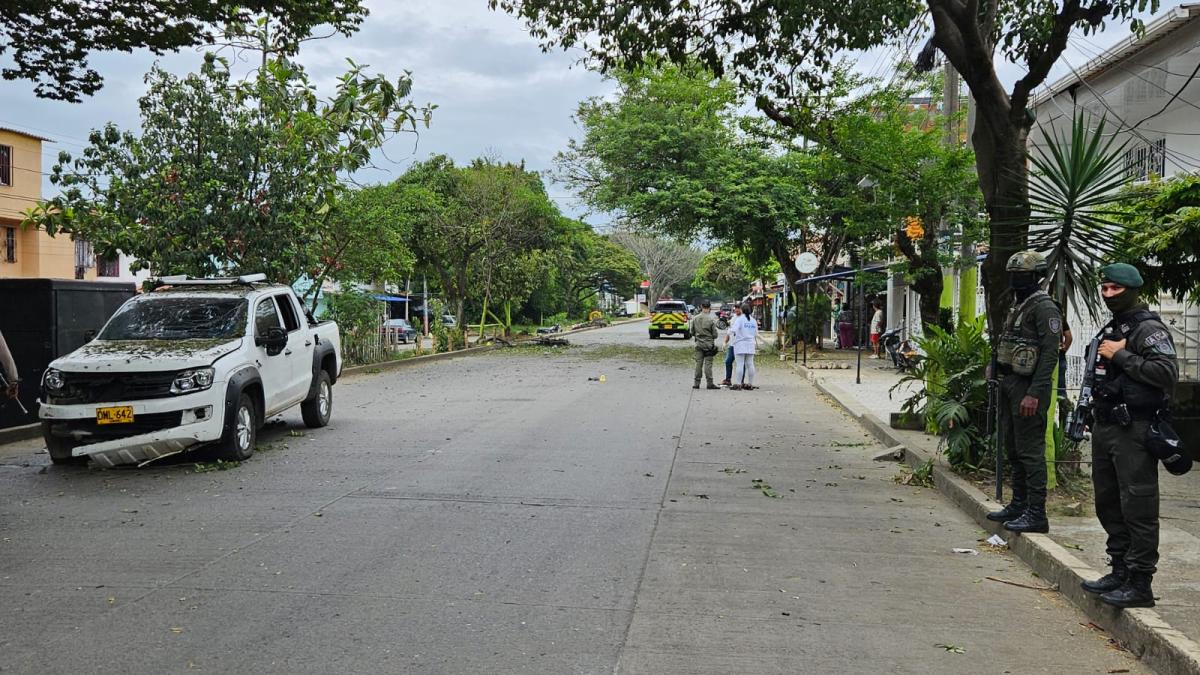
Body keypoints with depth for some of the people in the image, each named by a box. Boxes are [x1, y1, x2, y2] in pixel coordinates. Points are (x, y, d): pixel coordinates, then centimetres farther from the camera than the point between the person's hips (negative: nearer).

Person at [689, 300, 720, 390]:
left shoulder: (695, 318, -1)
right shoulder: (711, 319, -11)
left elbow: (691, 331, 6)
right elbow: (715, 334, -7)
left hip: (698, 344, 3)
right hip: (709, 344, -3)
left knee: (698, 363, 7)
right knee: (708, 363, -2)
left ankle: (696, 383, 8)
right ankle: (710, 383, -3)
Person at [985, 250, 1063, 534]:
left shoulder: (1044, 307, -13)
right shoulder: (1017, 305, 18)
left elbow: (1050, 354, -19)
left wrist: (1034, 394, -24)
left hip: (1028, 387, -10)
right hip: (1009, 384, 10)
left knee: (1030, 452, -7)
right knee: (1013, 449, 16)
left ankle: (1036, 515, -3)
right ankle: (1019, 506, 26)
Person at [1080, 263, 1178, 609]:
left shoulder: (1149, 329, -10)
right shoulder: (1112, 328, 18)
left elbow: (1168, 373, -24)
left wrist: (1121, 355, -18)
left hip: (1133, 431, -10)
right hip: (1105, 427, 10)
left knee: (1138, 508, -7)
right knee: (1108, 503, 15)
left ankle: (1140, 584, -3)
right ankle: (1121, 571, 26)